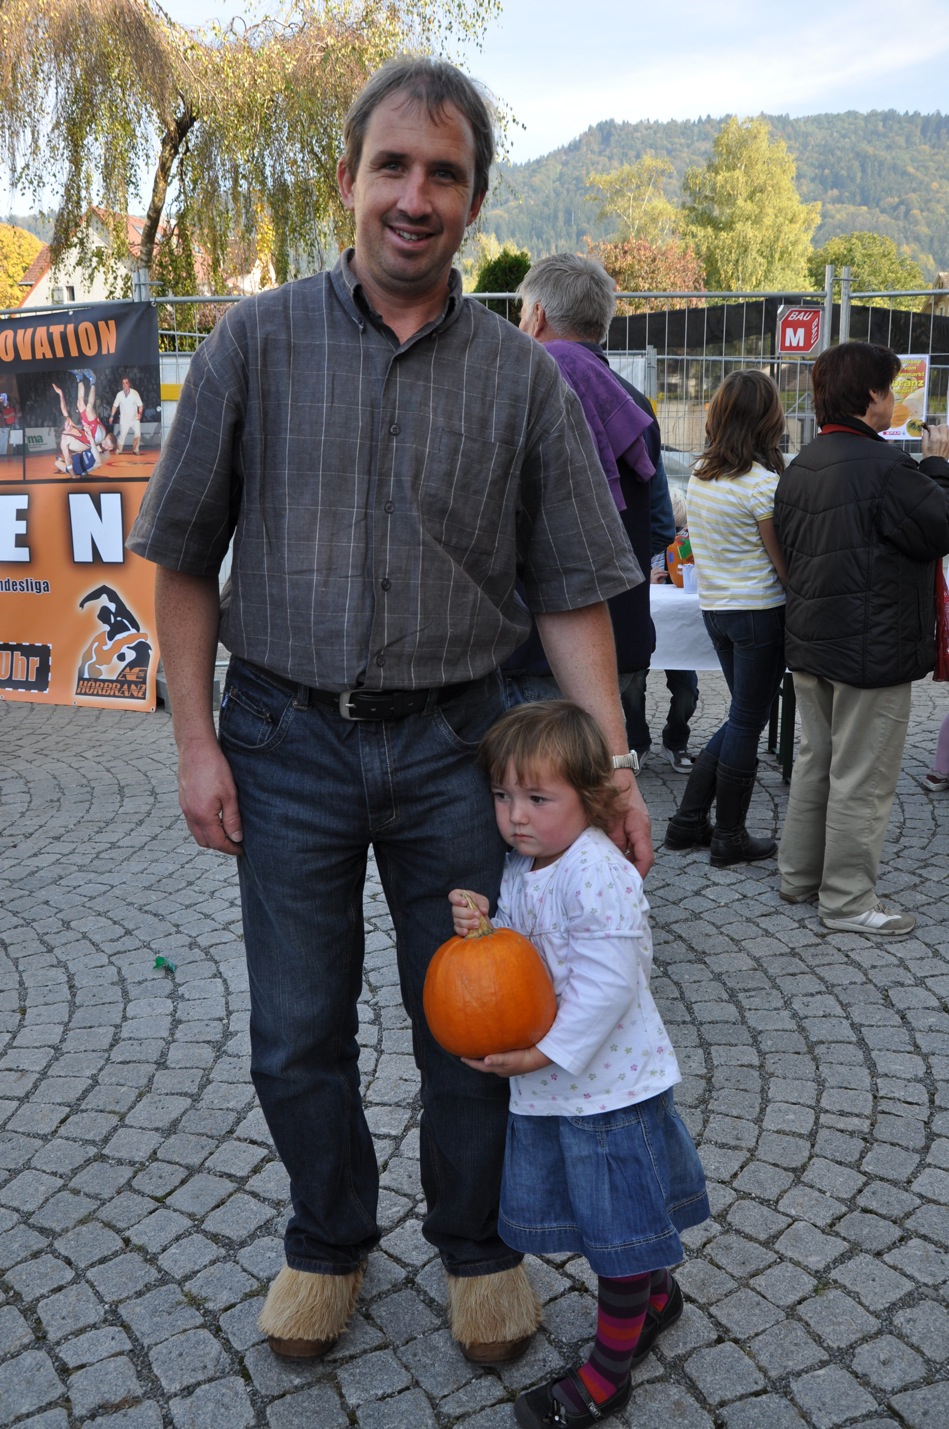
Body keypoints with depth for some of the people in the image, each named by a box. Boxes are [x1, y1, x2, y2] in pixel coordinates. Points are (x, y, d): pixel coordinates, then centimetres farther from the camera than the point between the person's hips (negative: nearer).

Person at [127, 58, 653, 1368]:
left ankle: (479, 1246, 37)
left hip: (453, 739, 1)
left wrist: (611, 762, -8)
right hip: (287, 737, 0)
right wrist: (196, 740, -4)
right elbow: (185, 559, 1)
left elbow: (569, 588, 0)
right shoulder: (258, 342, -1)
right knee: (298, 1035, 12)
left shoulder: (521, 376, 1)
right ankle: (328, 1243, 38)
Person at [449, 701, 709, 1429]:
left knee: (619, 1222, 9)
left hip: (609, 1080, -8)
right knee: (593, 1210, 23)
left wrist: (542, 1054, -25)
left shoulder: (600, 876, -26)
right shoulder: (518, 866, 1)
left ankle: (609, 1370, 26)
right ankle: (656, 1295, 48)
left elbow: (603, 986, -27)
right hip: (546, 1086, 9)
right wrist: (480, 925, -14)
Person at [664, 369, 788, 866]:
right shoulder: (763, 483, -17)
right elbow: (783, 563, -13)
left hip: (714, 607, 7)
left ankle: (689, 821, 21)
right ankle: (729, 838, 14)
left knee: (741, 719, 19)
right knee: (747, 725, 4)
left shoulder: (700, 476, 5)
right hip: (759, 612, -7)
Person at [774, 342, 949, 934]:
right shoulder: (883, 466, -20)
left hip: (810, 643, 9)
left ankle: (800, 875, 29)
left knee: (816, 762, 19)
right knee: (861, 779, 1)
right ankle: (848, 900, 10)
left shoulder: (799, 467, 8)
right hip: (873, 649, -9)